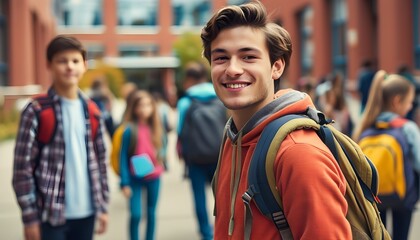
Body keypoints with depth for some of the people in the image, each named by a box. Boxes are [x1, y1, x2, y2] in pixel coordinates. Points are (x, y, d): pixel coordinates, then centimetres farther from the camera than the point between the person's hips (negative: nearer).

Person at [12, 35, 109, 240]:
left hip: (85, 213, 5)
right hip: (50, 215, -5)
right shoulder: (36, 111, -8)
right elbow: (22, 167, -10)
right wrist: (30, 217, -12)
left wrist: (102, 206, 10)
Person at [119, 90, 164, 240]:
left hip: (154, 178, 4)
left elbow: (159, 151, 10)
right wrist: (125, 182, -11)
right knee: (136, 214, -10)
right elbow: (123, 156, -8)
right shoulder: (130, 130, -10)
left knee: (151, 212, 12)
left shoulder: (154, 129, 2)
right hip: (135, 178, -4)